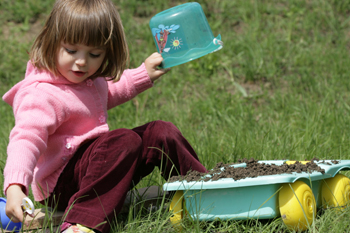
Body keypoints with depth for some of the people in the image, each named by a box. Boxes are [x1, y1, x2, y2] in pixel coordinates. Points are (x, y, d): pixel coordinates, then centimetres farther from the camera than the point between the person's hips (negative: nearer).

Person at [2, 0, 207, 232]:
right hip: (60, 185, -10)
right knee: (124, 141, -33)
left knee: (160, 132, 3)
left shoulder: (90, 78, 8)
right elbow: (26, 139, -36)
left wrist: (143, 75, 27)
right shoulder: (41, 96, -23)